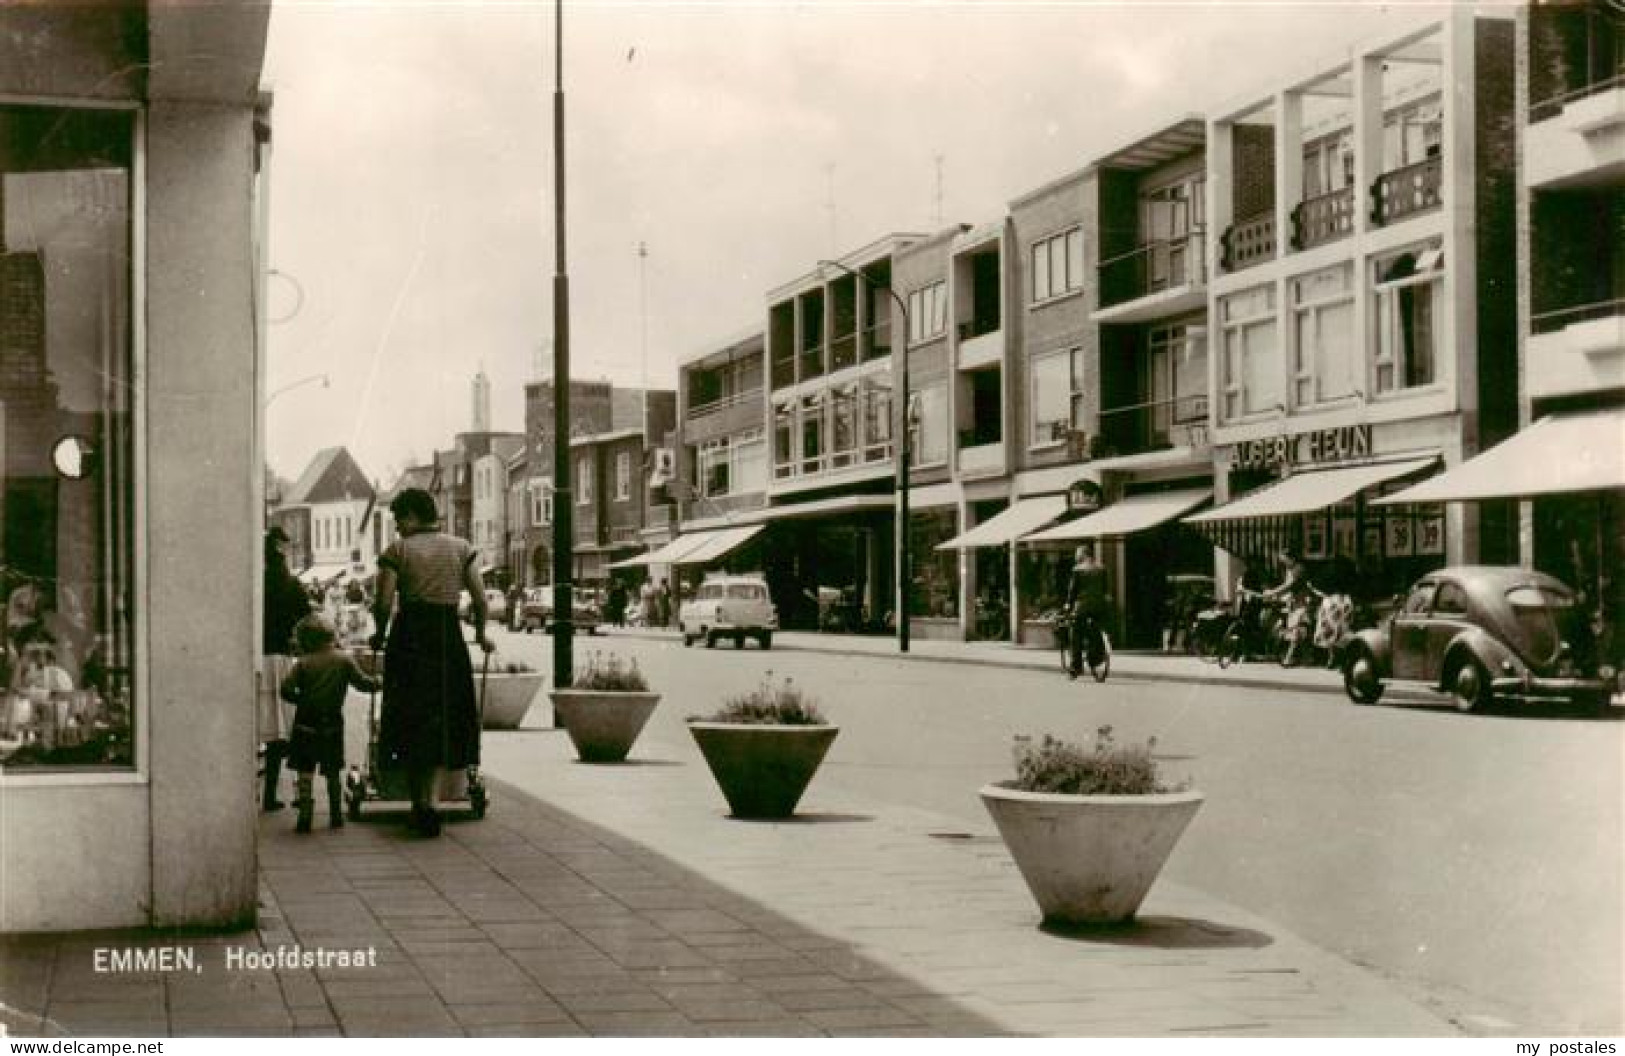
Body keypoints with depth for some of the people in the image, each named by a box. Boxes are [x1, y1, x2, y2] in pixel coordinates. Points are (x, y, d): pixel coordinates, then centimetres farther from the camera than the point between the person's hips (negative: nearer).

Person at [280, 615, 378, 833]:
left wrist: (300, 700, 6)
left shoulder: (303, 663, -5)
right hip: (332, 725, 2)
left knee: (305, 773, 3)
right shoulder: (344, 659, -1)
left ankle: (305, 816, -5)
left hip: (306, 725, -2)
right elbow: (361, 682, -1)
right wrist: (377, 684, 18)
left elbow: (286, 690, -12)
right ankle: (336, 816, 17)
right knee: (333, 773, 14)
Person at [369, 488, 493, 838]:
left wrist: (380, 634, 9)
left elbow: (383, 602, -9)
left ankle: (420, 804, 9)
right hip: (449, 639, 1)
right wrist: (481, 636, 16)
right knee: (443, 720, 8)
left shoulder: (398, 550, -1)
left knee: (410, 722, 9)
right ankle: (429, 799, -7)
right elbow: (480, 601, 1)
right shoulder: (461, 548, 5)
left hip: (409, 638, -1)